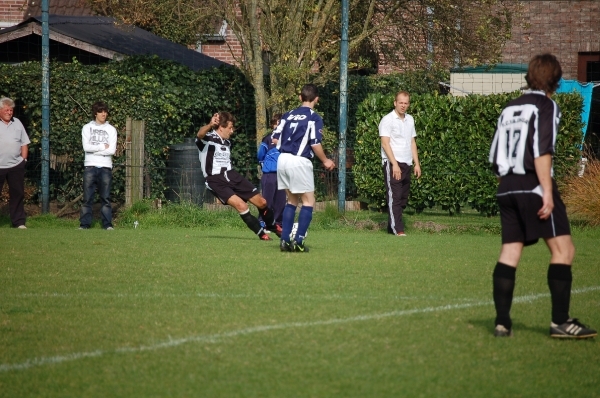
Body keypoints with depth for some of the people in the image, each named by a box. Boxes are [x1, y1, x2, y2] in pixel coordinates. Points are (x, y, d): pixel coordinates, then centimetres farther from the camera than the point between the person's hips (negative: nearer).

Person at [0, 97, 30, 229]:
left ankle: (18, 222, 11)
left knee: (17, 193, 6)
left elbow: (24, 143, 16)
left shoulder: (17, 123, 12)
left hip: (16, 165, 4)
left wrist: (23, 159, 7)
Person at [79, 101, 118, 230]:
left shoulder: (111, 129, 9)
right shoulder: (87, 128, 8)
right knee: (87, 197, -2)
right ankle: (85, 223, -1)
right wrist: (103, 147, -4)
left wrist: (94, 149, -5)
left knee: (106, 197, -1)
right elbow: (86, 147, -6)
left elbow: (112, 150, -3)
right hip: (90, 166, 0)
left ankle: (107, 224, 0)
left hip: (105, 166, 0)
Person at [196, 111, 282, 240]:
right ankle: (261, 233, -9)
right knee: (241, 205, -26)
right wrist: (210, 125, -56)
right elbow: (200, 134, -35)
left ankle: (272, 226, 33)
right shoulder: (208, 138, -10)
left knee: (261, 202, 4)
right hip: (216, 181, -7)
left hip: (232, 176, 7)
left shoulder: (227, 142, 17)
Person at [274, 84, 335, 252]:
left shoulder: (288, 115, 13)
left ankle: (285, 240, 11)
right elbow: (315, 144, -11)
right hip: (299, 161, -6)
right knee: (308, 202, 3)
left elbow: (276, 138, 11)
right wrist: (325, 161, 4)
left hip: (282, 159, 6)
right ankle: (298, 241, -6)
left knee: (292, 200, 17)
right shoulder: (314, 118, -5)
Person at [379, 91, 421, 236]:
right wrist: (394, 164, -18)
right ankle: (398, 229, -14)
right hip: (392, 164, -7)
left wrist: (417, 163, 13)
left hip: (406, 164, 7)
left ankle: (391, 227, 14)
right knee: (394, 197, -10)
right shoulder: (388, 120, -7)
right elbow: (385, 143, -12)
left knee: (403, 197, 7)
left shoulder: (410, 119, 15)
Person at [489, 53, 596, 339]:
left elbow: (495, 157, 17)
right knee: (563, 249, -5)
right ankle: (560, 321, -11)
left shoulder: (509, 109, 17)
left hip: (507, 188, 8)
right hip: (533, 186, -8)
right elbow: (541, 152, -15)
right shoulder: (546, 106, -4)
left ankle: (502, 322, 1)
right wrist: (547, 192, -17)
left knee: (509, 253, 6)